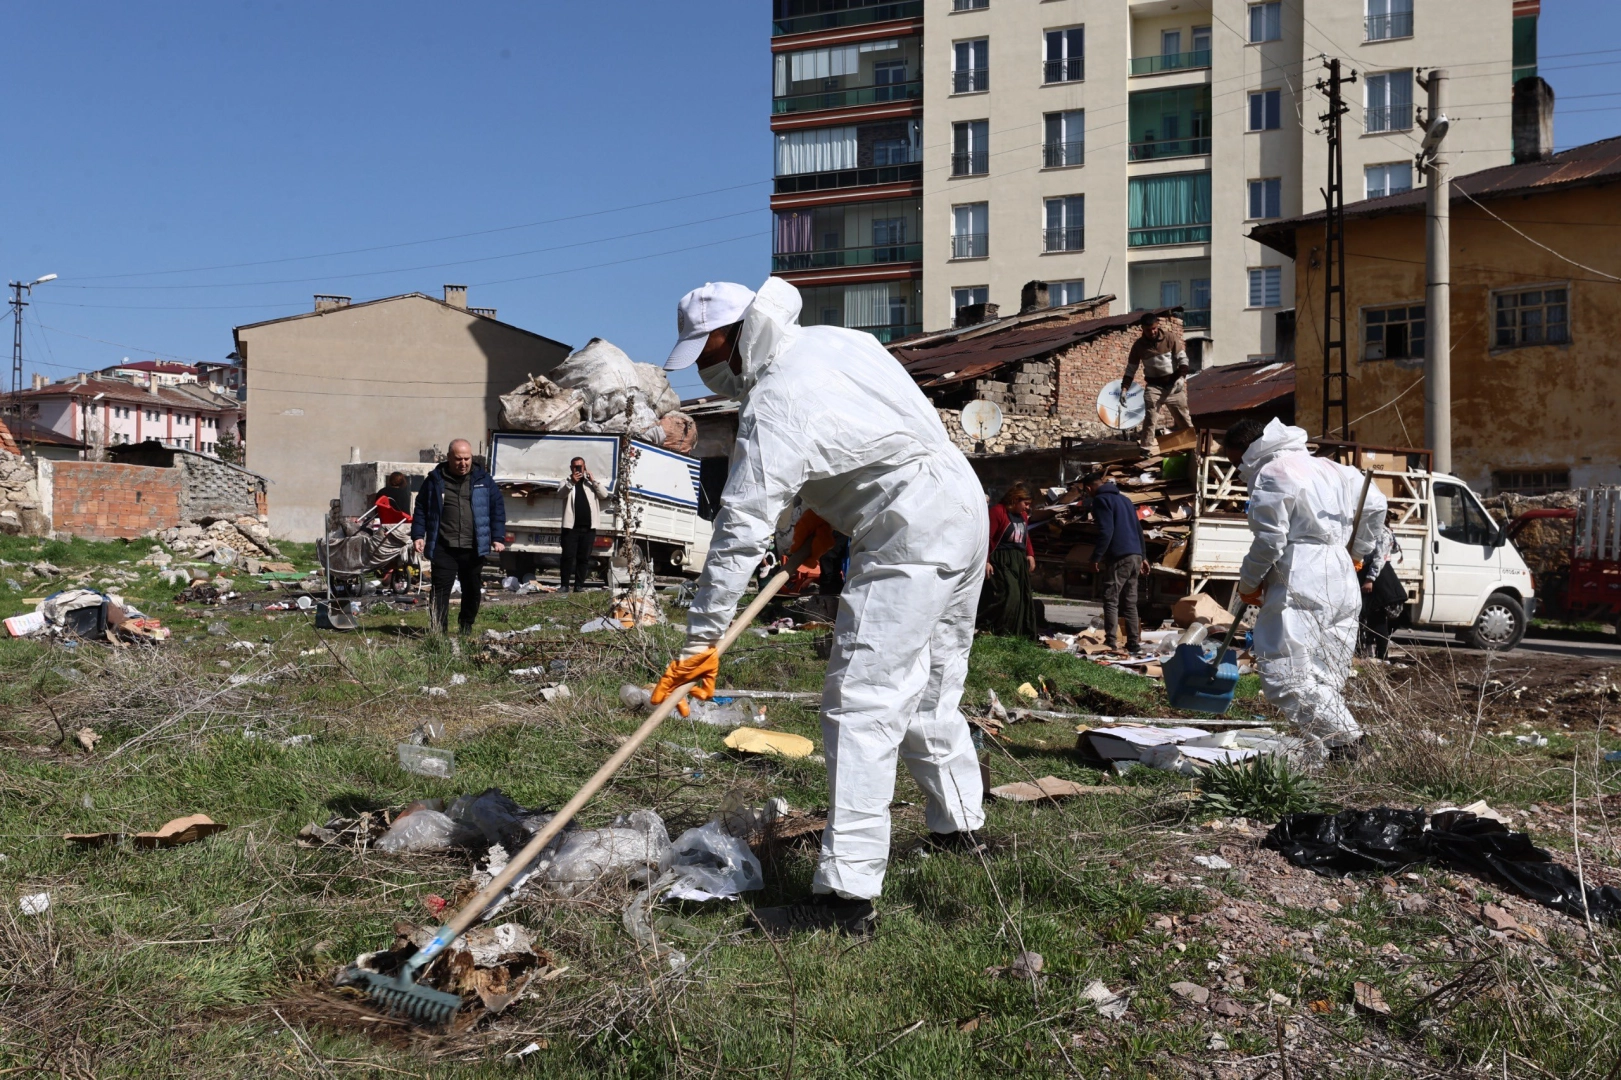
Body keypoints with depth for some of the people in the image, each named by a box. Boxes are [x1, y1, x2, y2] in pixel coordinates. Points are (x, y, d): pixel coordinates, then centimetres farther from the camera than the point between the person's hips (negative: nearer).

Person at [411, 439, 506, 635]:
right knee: (440, 589, -8)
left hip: (473, 549, 2)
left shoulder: (482, 479, 7)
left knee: (472, 590, 10)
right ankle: (438, 631, -6)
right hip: (443, 548, -1)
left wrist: (498, 537, 0)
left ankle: (466, 627, 27)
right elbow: (421, 508, 8)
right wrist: (418, 535, -1)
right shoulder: (435, 480, 5)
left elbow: (497, 507, 7)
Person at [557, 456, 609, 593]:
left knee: (584, 558, 3)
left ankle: (579, 585, 7)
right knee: (568, 556, -4)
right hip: (571, 527, -1)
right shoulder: (567, 483, 11)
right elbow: (560, 494, -9)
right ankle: (565, 585, -2)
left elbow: (604, 494, 1)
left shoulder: (590, 483, 14)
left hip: (588, 527, 2)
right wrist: (572, 482, -22)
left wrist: (593, 480, -7)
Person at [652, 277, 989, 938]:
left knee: (861, 705, -12)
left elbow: (742, 531, -19)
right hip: (965, 506, 10)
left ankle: (847, 895, -13)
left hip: (909, 541, -10)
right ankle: (959, 825, 40)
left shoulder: (773, 406, -17)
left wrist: (701, 642, -14)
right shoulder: (837, 340, 10)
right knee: (932, 691, 23)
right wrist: (829, 509, 16)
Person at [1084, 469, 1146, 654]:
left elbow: (1105, 532, -15)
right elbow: (1139, 529, 24)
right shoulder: (1125, 499, 22)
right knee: (1130, 603, 10)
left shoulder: (1101, 500, -5)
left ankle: (1111, 644, -13)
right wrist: (1142, 556, 28)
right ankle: (1134, 645, 10)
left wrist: (1096, 558, -12)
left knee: (1111, 601, -7)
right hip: (1135, 556, 8)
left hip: (1118, 557, -8)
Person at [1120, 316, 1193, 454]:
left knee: (1183, 416, 9)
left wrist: (1181, 377, -20)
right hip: (1153, 385, 0)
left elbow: (1183, 359, -5)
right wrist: (1124, 390, -10)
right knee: (1150, 417, -15)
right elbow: (1130, 369, 0)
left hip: (1173, 384, 0)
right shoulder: (1138, 345, -5)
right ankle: (1146, 448, -14)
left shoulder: (1170, 338, -8)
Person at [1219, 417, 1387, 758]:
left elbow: (1270, 540, -13)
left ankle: (1342, 737, -22)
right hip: (1343, 585, 10)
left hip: (1300, 587, -10)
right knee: (1327, 679, 9)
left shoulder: (1270, 475, -7)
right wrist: (1356, 551, 32)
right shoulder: (1326, 467, 22)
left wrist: (1248, 583, 1)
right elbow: (1375, 504, 26)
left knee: (1284, 675, -14)